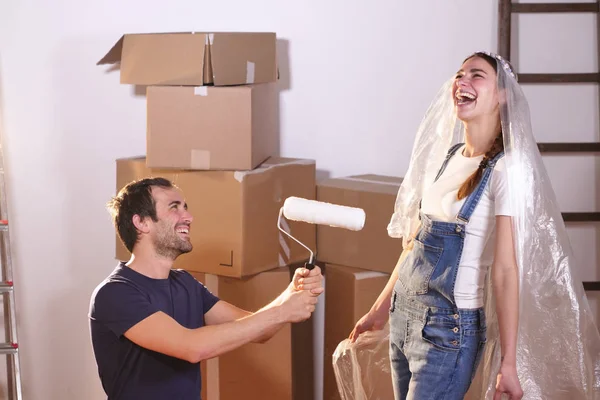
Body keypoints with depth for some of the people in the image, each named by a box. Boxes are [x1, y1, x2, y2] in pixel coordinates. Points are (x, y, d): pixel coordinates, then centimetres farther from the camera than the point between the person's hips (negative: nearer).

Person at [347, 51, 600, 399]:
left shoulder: (507, 168, -14)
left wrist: (508, 363, -18)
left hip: (449, 329, -7)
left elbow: (505, 269, -18)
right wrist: (381, 309, 20)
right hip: (404, 316, 7)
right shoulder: (446, 155, 7)